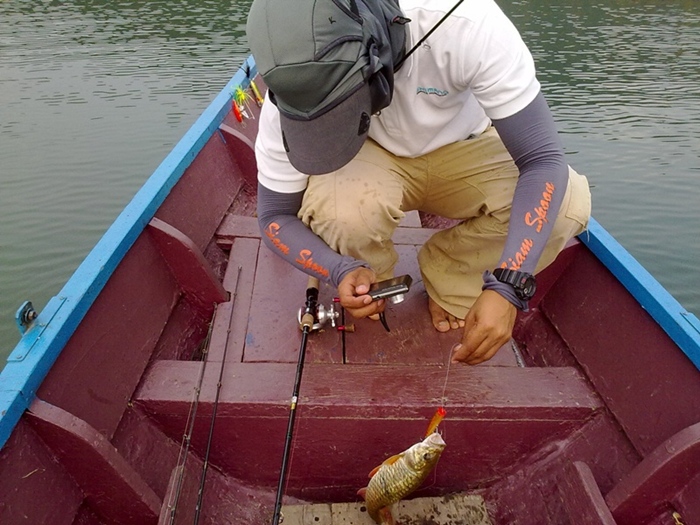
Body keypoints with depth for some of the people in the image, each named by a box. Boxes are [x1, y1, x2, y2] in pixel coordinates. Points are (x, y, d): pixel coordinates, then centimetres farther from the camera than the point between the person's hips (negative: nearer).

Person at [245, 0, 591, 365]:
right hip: (371, 161, 0)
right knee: (339, 209, -36)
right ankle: (368, 285, 0)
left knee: (567, 203, -27)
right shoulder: (294, 95, -27)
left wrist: (507, 289, -41)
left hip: (461, 150, 1)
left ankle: (448, 281, -1)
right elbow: (275, 217, -16)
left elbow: (544, 161, -30)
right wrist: (342, 271, -35)